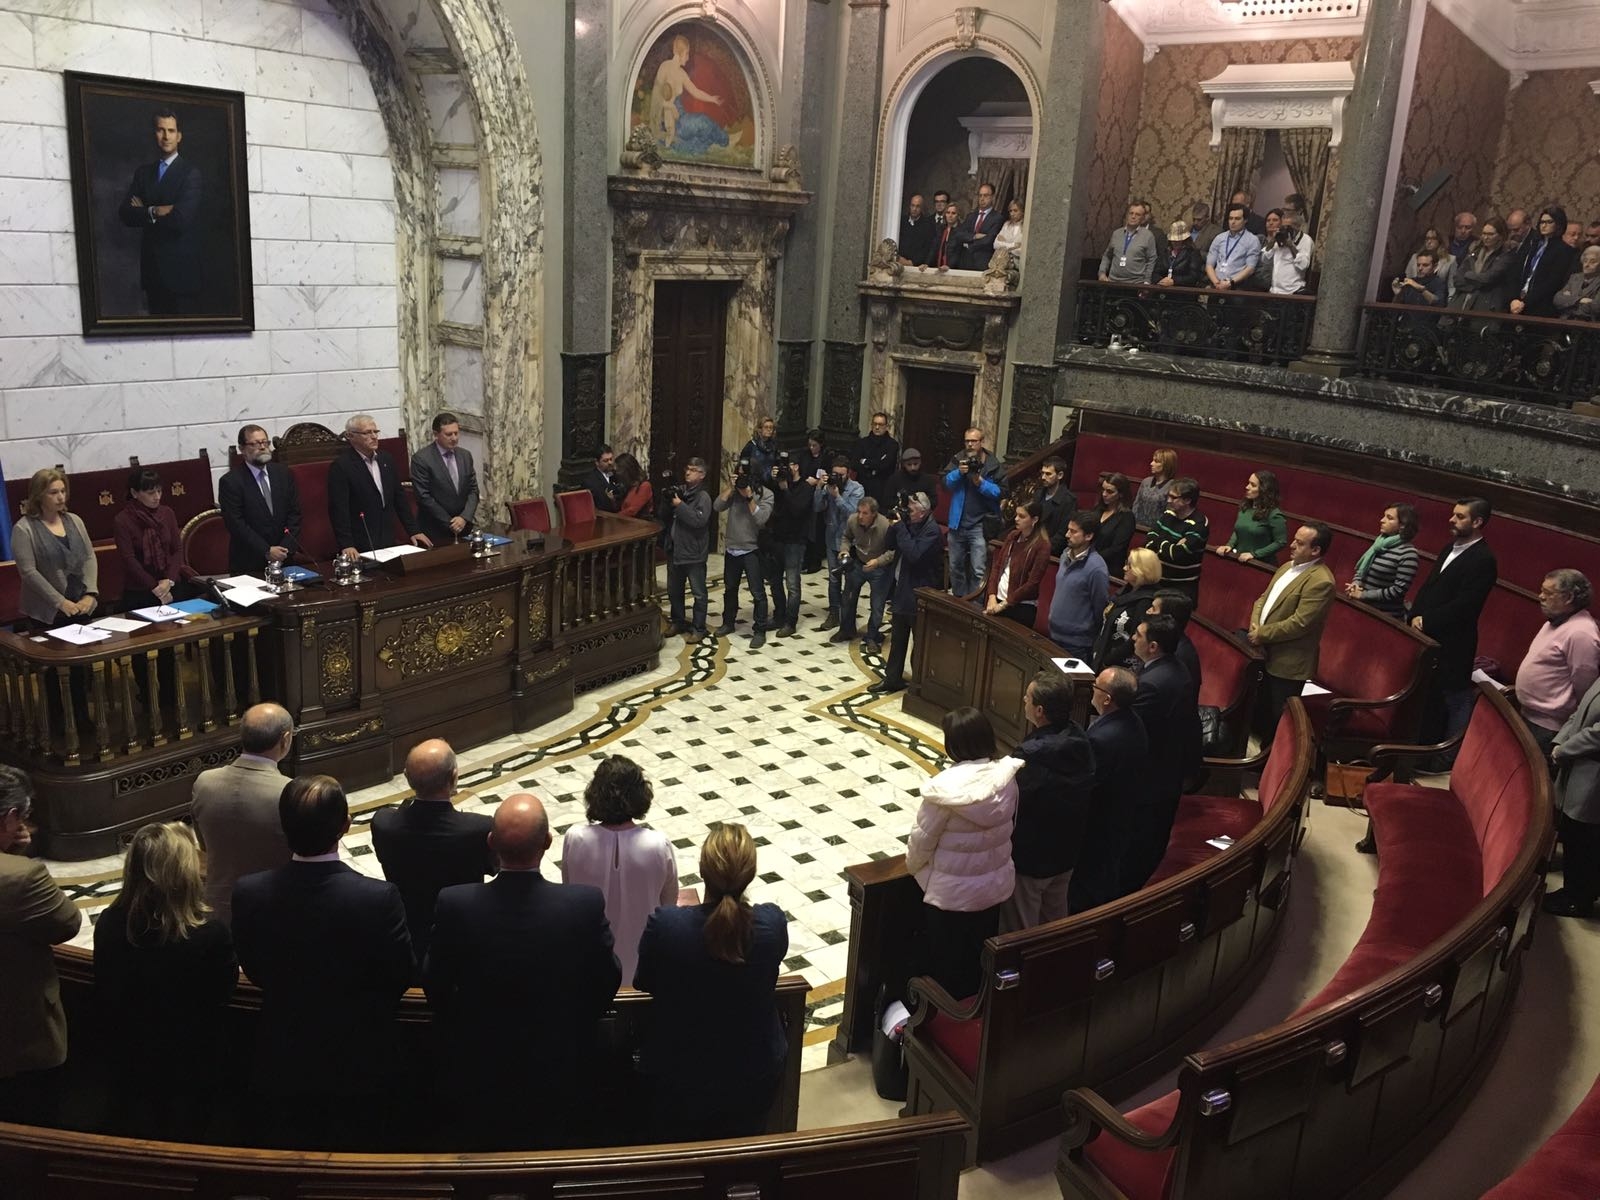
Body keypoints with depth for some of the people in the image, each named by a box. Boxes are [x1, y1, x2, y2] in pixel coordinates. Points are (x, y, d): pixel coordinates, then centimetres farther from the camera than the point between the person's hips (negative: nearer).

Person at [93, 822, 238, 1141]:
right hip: (191, 1066, -3)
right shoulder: (211, 933, -30)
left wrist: (117, 1046, 12)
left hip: (129, 1059, 3)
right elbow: (226, 985, -11)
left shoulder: (108, 924, -18)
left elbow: (105, 996, -2)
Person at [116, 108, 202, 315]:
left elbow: (181, 218, -17)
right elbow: (125, 214, 3)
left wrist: (145, 213, -3)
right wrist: (155, 212, -13)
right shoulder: (143, 171, 13)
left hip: (181, 267, -5)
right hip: (152, 267, 5)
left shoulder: (191, 173, -5)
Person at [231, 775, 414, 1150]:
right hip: (358, 1064, -2)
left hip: (281, 1063, 2)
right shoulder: (379, 898, -28)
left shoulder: (248, 893, -20)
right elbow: (399, 978, -12)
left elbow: (253, 971, -2)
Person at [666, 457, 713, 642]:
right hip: (675, 550, 7)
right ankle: (677, 621, 32)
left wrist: (679, 505, -22)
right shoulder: (679, 491, 8)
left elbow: (699, 520, -25)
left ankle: (698, 628, 10)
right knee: (674, 590, 17)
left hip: (694, 553, -7)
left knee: (698, 593, 2)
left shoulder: (703, 497, -10)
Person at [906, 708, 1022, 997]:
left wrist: (913, 865, 6)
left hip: (952, 893, -5)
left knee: (945, 963, 17)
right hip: (995, 885, 6)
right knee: (981, 957, 25)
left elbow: (922, 838, -16)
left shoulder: (945, 787, -28)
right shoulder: (1007, 776, -12)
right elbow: (1010, 823, 3)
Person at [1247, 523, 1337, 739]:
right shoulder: (1288, 566, 9)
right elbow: (1263, 598, 13)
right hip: (1266, 655, 9)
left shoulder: (1321, 581, -21)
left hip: (1288, 664, -9)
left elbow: (1298, 624, -24)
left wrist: (1262, 635, -15)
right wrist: (1255, 626, -6)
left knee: (1279, 721, 6)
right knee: (1260, 712, 21)